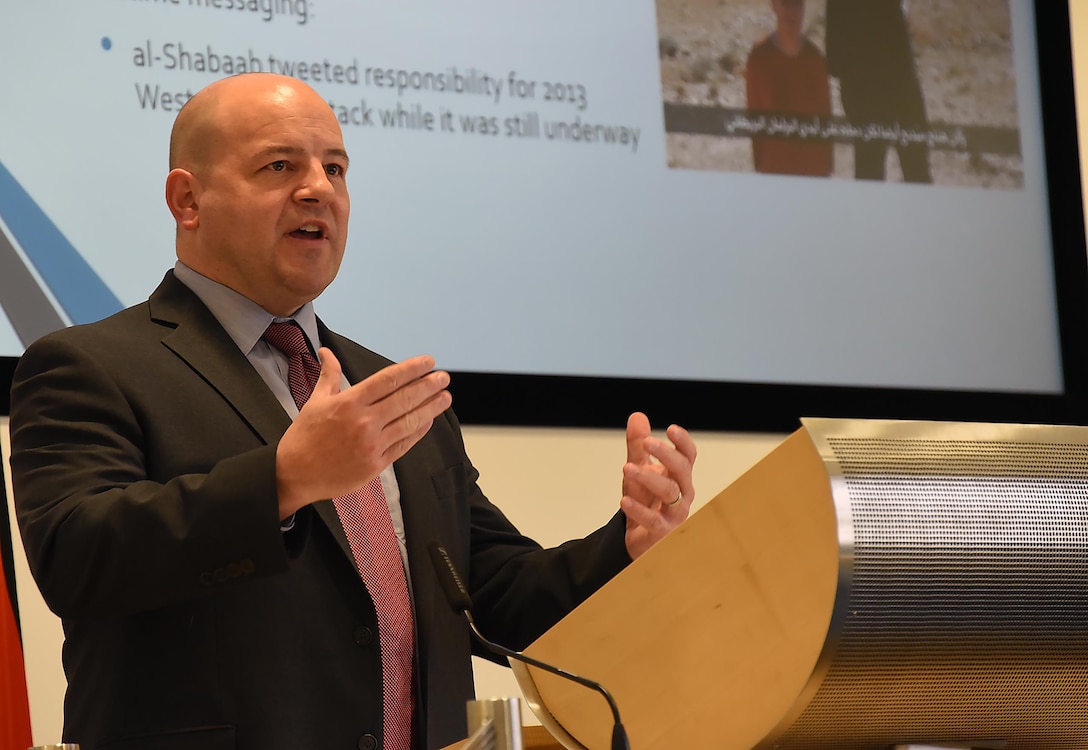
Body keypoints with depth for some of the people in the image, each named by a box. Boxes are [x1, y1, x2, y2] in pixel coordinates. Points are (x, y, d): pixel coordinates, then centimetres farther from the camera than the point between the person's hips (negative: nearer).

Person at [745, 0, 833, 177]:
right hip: (774, 164, -2)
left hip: (813, 164, 2)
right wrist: (759, 164, 1)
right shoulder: (760, 58, -3)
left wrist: (827, 163, 5)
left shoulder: (815, 58, 2)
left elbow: (825, 115, 6)